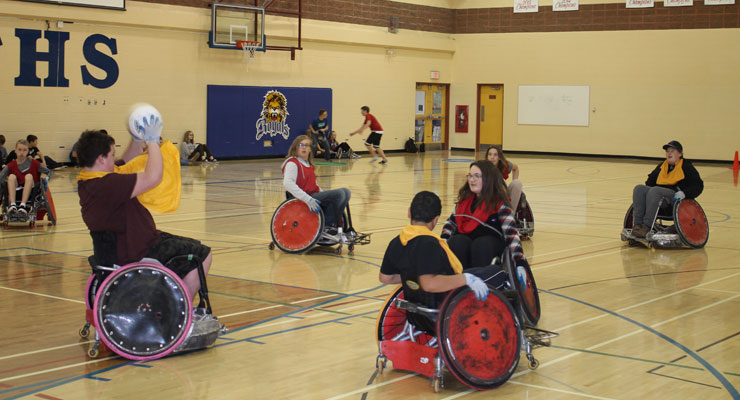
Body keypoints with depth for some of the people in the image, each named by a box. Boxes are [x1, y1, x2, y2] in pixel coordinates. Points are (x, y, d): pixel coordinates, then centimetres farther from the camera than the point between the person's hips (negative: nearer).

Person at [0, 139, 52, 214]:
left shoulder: (34, 163, 0)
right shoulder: (11, 166, 2)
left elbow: (49, 172, 5)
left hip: (30, 194, -1)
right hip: (16, 194, 1)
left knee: (29, 176, -25)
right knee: (12, 176, -21)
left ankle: (23, 205, -41)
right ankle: (12, 204, -39)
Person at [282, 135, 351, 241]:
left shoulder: (308, 164, 20)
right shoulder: (292, 163, -10)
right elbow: (288, 184, -26)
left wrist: (324, 194, 12)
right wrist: (308, 199, -33)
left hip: (315, 195, 10)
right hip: (303, 200, -10)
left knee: (346, 192, 1)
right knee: (339, 194, -21)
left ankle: (333, 226, -2)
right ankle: (326, 228, -12)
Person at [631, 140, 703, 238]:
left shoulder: (686, 166, 9)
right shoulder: (662, 166, 26)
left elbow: (698, 185, 1)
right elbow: (651, 180, 34)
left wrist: (684, 193, -16)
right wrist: (648, 188, 10)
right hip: (657, 194, 6)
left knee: (655, 191, -35)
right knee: (639, 189, -21)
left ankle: (647, 226, -43)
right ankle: (637, 225, -35)